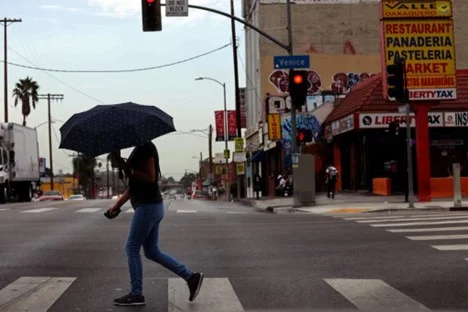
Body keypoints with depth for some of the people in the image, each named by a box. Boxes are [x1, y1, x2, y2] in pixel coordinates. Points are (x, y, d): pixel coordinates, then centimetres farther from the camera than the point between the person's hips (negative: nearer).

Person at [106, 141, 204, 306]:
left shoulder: (145, 147, -12)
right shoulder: (139, 149, 18)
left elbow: (151, 178, -20)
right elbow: (134, 185, 20)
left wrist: (128, 169, -20)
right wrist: (117, 205, 17)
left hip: (148, 206, -10)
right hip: (152, 206, 10)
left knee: (132, 248, -1)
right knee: (152, 251, 12)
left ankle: (136, 294, 8)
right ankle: (191, 276, 12)